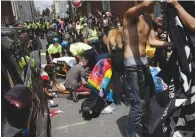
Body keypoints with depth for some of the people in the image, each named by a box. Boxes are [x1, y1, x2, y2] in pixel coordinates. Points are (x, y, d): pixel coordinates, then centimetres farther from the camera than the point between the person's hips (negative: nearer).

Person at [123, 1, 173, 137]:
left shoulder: (148, 18, 12)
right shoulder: (131, 14, -14)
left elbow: (152, 41, 9)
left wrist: (173, 43, 0)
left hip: (144, 62, 9)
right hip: (132, 65, -9)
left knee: (149, 98, 22)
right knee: (138, 105, -10)